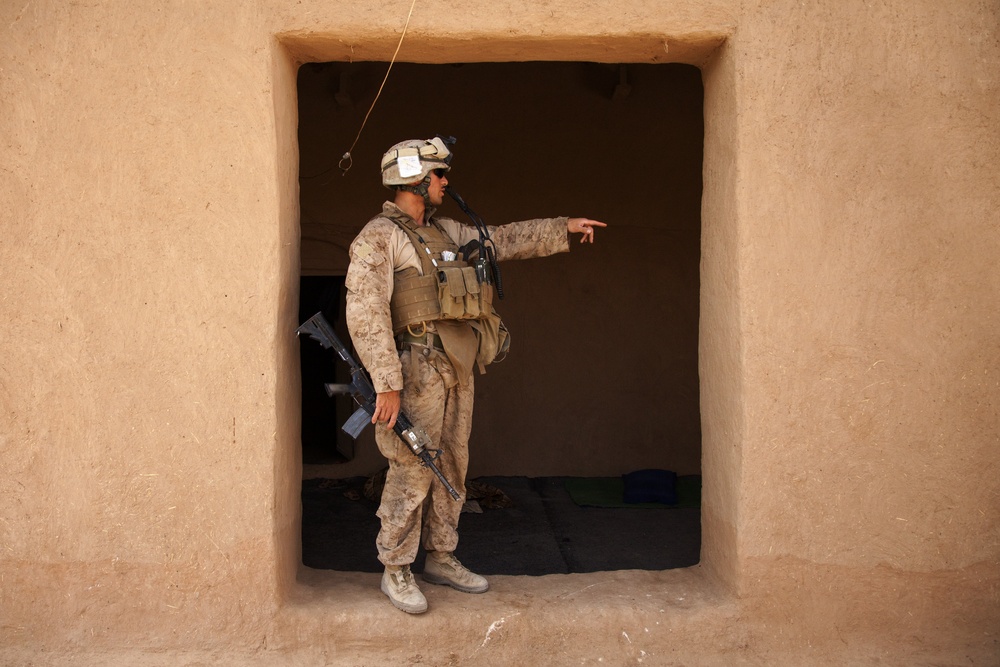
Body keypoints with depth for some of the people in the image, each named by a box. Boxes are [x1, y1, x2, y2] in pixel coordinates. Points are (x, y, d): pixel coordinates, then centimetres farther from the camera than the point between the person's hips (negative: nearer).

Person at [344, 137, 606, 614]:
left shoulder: (444, 231, 16)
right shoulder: (378, 239, -10)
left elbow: (502, 240, 26)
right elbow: (365, 315, -18)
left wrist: (563, 228, 24)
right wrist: (387, 384, -23)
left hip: (457, 372, 8)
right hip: (418, 373, -8)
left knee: (451, 468, 13)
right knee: (412, 473, -4)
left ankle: (440, 559, 26)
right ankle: (395, 571, 10)